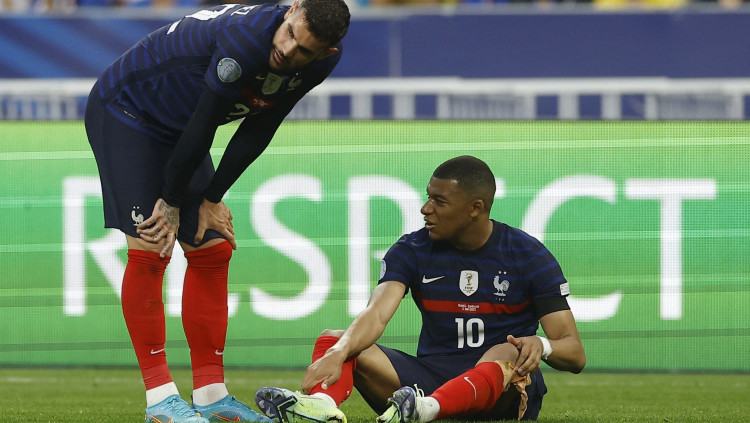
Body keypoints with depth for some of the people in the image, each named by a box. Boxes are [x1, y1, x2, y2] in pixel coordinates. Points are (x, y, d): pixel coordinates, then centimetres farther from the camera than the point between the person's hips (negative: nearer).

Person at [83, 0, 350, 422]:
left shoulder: (322, 61, -12)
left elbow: (256, 133, -1)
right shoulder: (247, 38, -37)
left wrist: (211, 198, -2)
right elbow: (203, 125, -26)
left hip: (175, 129, 8)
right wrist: (172, 200, -15)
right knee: (149, 250, -15)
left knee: (212, 251, 4)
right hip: (124, 112, -8)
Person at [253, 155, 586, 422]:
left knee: (507, 355, -38)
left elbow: (575, 355, -6)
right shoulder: (412, 250, 5)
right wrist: (338, 353, -35)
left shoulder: (529, 256, -2)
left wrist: (542, 346, -31)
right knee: (332, 340, -17)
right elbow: (376, 314, -14)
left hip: (503, 393, -3)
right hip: (430, 376, 3)